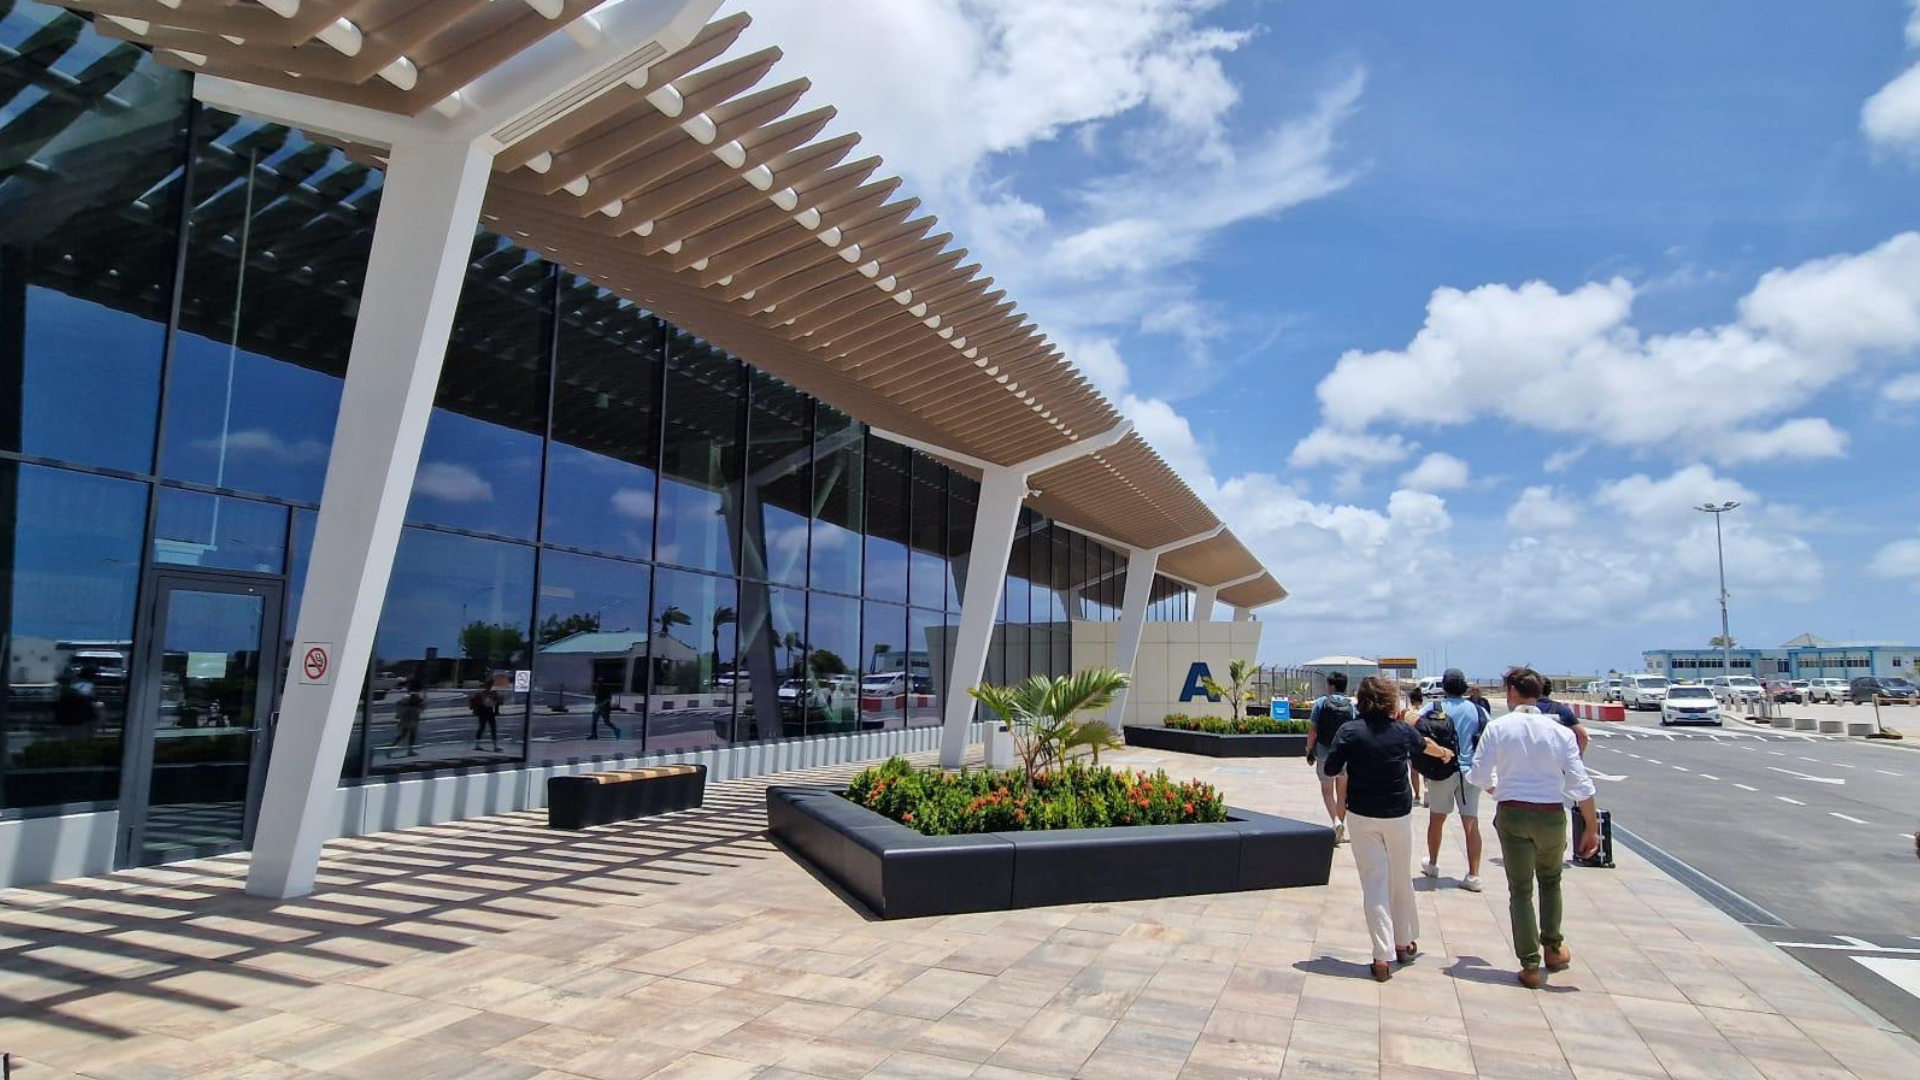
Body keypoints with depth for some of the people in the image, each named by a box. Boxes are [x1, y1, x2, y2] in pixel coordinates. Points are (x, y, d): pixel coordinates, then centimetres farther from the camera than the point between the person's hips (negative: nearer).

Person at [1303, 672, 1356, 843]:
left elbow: (1312, 729, -6)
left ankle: (1336, 821, -12)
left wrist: (1309, 751, 3)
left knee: (1327, 790, 10)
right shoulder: (1352, 704, -2)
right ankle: (1340, 833, 19)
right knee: (1342, 792, 13)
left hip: (1325, 753, -2)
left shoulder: (1321, 702, -5)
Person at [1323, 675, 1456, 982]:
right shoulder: (1402, 731, -1)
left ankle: (1383, 956, -4)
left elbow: (1331, 768, -9)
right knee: (1402, 879, 17)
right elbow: (1424, 744, 22)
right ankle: (1404, 943, 34)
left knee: (1374, 882, 1)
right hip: (1399, 815, 2)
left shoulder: (1349, 731, -10)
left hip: (1362, 816, -2)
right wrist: (1443, 752, 45)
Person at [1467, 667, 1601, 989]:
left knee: (1520, 889, 9)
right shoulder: (1560, 732, -4)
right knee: (1550, 881, 27)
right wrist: (1592, 827, 2)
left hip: (1511, 815, -1)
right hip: (1550, 816, 1)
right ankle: (1552, 948, 34)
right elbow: (1580, 784, -6)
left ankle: (1531, 966, 10)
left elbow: (1478, 775, -5)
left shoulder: (1498, 727, -7)